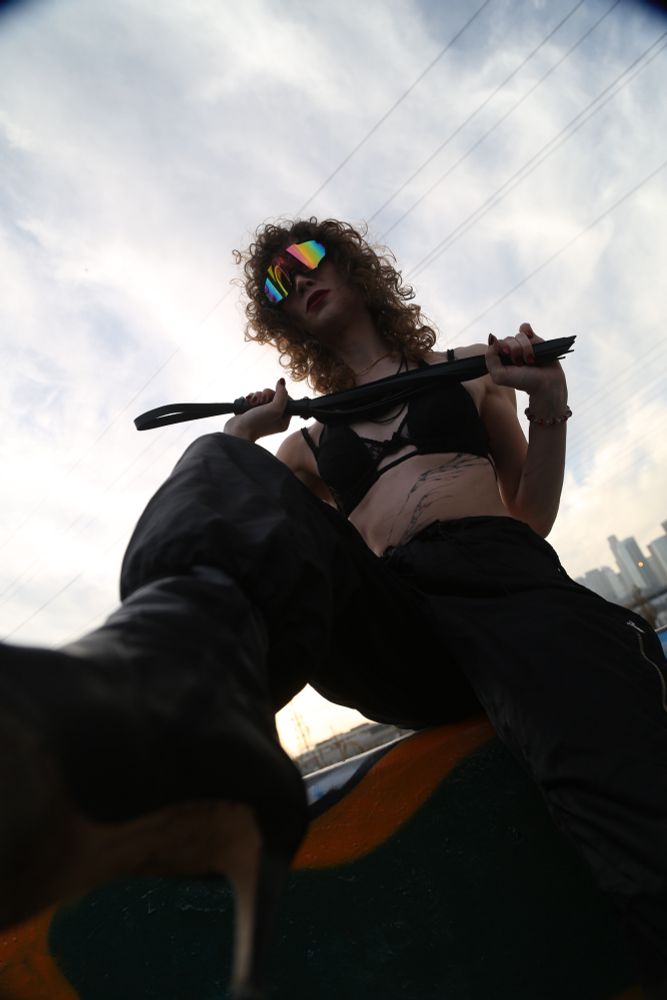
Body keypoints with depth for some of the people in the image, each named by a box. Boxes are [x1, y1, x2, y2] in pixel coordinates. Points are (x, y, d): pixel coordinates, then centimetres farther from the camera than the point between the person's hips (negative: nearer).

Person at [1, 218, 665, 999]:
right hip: (392, 631, 1)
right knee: (223, 469, -26)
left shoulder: (471, 369, 28)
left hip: (508, 583, 0)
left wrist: (549, 413, 10)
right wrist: (237, 446, 4)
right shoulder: (309, 444, 30)